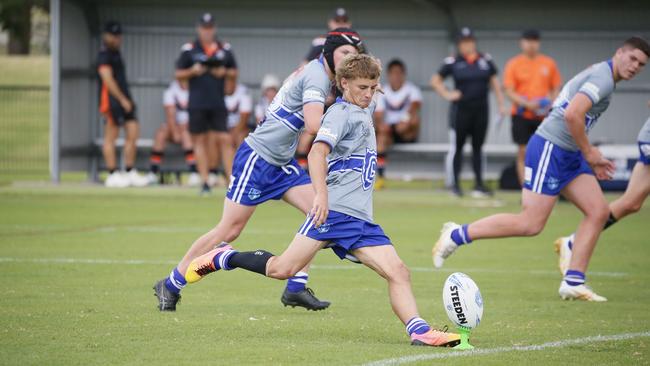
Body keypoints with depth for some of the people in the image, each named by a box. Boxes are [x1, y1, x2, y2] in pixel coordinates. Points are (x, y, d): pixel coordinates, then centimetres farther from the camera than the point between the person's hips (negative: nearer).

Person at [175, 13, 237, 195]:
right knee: (200, 140, 1)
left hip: (218, 103, 1)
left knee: (225, 139, -5)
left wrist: (225, 73, -3)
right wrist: (193, 71, -12)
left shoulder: (225, 50, 9)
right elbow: (178, 74, 5)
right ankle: (204, 181, 4)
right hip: (197, 103, -1)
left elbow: (234, 73, 17)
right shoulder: (189, 50, 3)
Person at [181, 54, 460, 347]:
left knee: (398, 272, -7)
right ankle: (224, 258, 8)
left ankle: (419, 331, -14)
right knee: (282, 269, -13)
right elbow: (317, 152, -22)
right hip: (334, 210, -8)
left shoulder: (364, 111, 22)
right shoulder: (341, 113, -5)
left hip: (360, 219, 8)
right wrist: (321, 194, -33)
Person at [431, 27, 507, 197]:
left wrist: (501, 104, 7)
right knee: (457, 147, 1)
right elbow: (435, 80, 5)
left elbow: (494, 82, 11)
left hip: (481, 110, 3)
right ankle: (455, 183, 8)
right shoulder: (453, 62, -3)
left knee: (478, 147, 8)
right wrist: (447, 94, -6)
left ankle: (479, 183, 14)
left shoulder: (486, 60, 5)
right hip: (460, 110, -3)